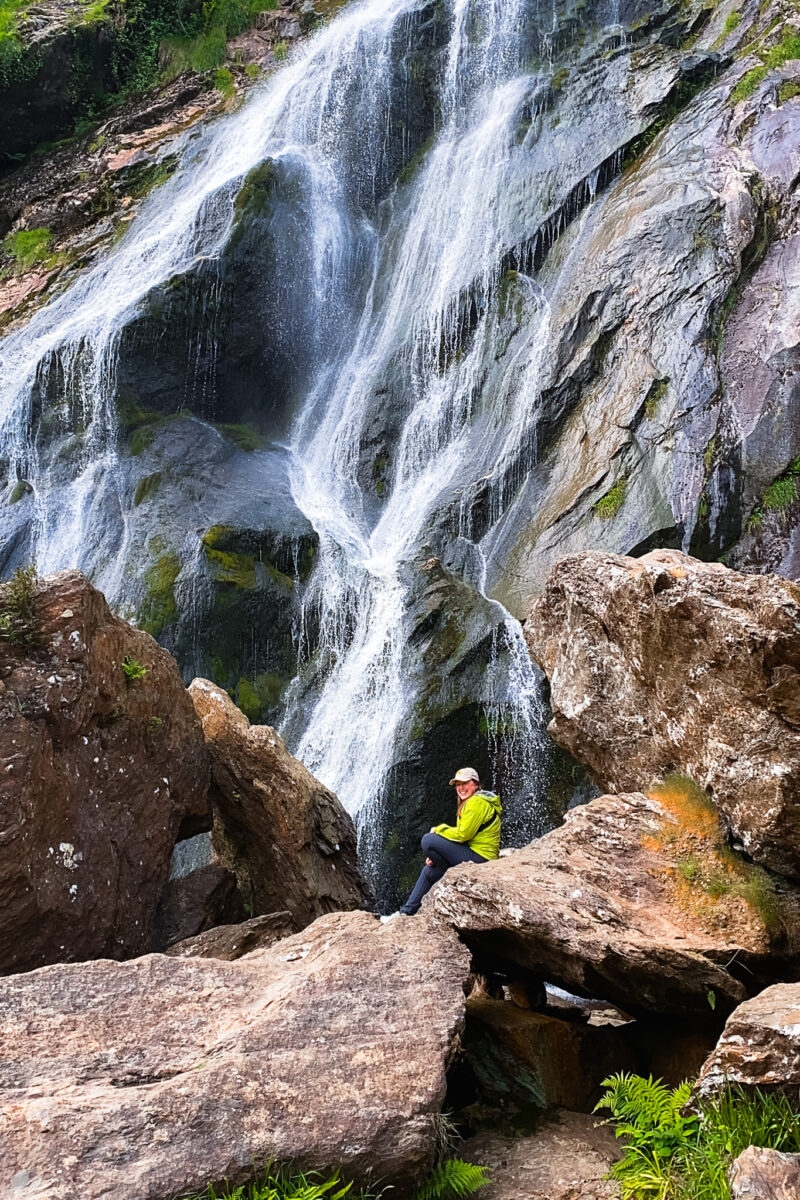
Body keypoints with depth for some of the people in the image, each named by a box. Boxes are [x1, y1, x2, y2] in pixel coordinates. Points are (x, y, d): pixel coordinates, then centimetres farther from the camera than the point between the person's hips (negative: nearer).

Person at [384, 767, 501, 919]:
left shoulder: (477, 802, -12)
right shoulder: (468, 803, 21)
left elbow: (462, 834, -18)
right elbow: (461, 835, 20)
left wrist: (439, 830, -2)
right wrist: (436, 856, 8)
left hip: (478, 857, -11)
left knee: (428, 840, -17)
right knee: (429, 870, 17)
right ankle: (407, 911, 18)